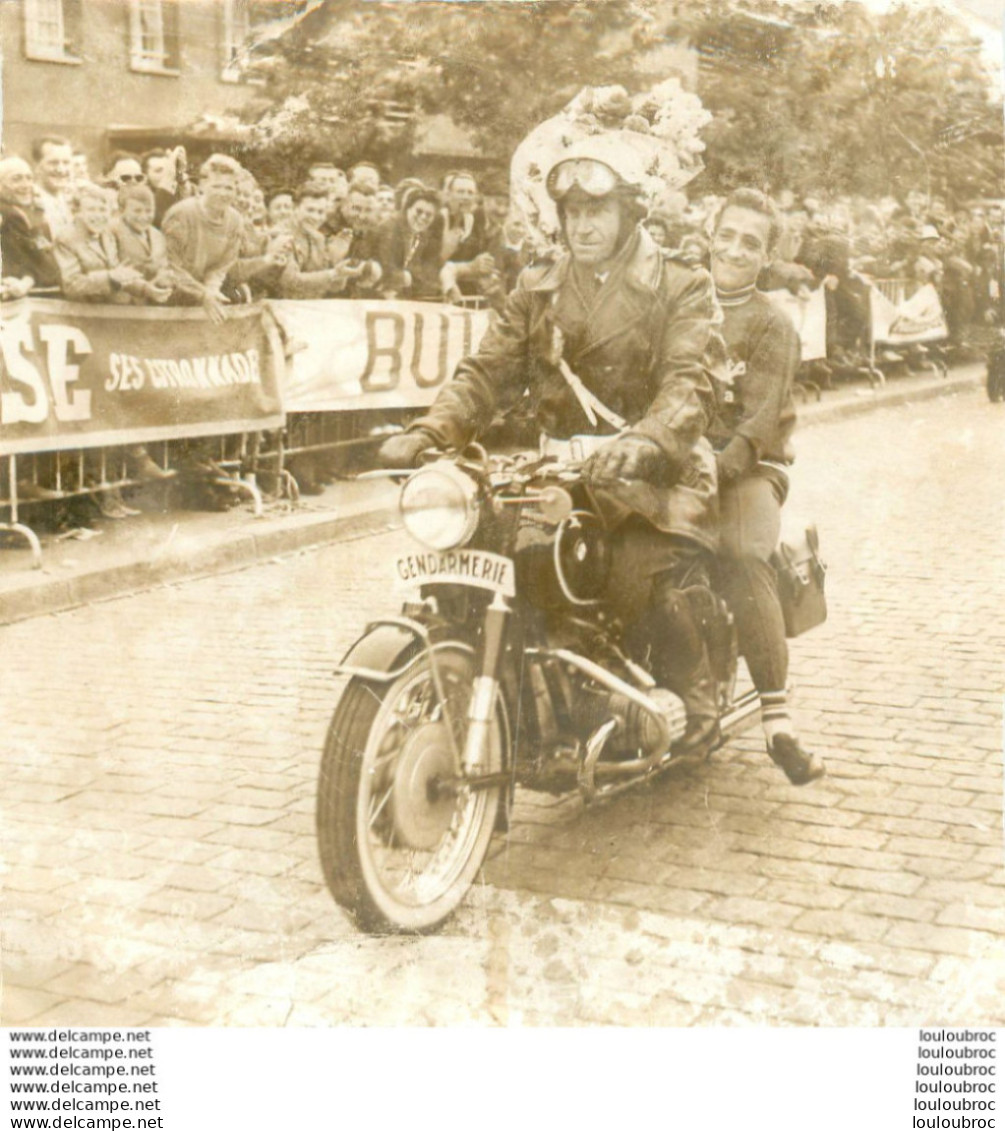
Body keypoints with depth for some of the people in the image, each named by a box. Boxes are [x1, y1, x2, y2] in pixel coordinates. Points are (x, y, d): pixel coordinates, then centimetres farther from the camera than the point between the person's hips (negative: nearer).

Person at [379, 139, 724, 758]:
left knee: (640, 577, -28)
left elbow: (690, 382, -15)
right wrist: (428, 432, -14)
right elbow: (489, 370, 6)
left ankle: (697, 692, 1)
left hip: (651, 473, -4)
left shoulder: (681, 289, 2)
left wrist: (643, 441, -36)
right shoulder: (538, 290, 17)